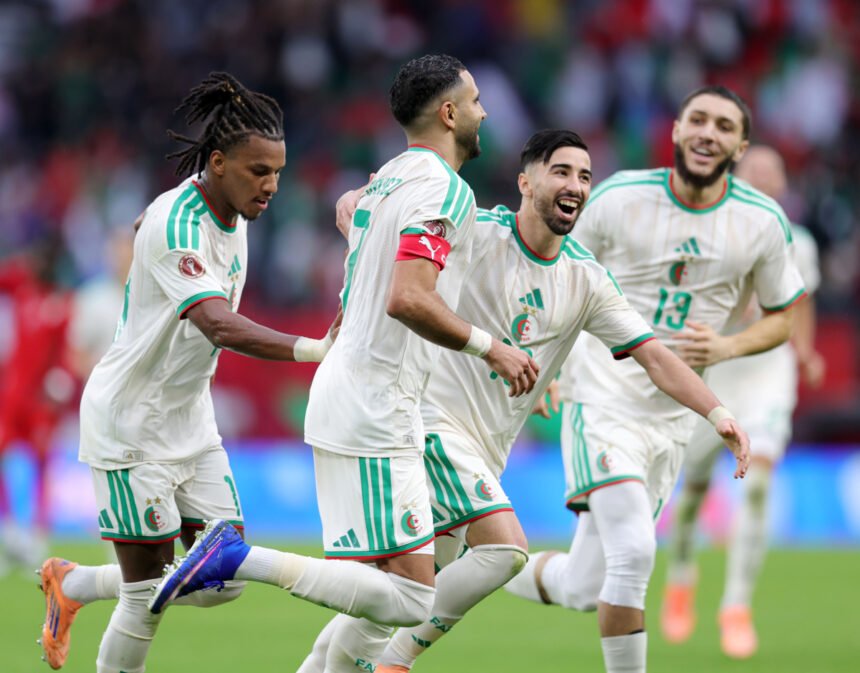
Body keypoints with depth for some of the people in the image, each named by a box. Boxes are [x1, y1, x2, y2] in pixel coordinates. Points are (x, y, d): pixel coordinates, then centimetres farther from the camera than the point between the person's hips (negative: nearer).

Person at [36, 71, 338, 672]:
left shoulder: (234, 216, 4)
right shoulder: (174, 225, -25)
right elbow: (221, 327, -40)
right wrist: (315, 350, -50)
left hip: (190, 421, 9)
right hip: (130, 425, -9)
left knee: (223, 582, 6)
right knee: (150, 598, -5)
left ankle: (72, 584, 28)